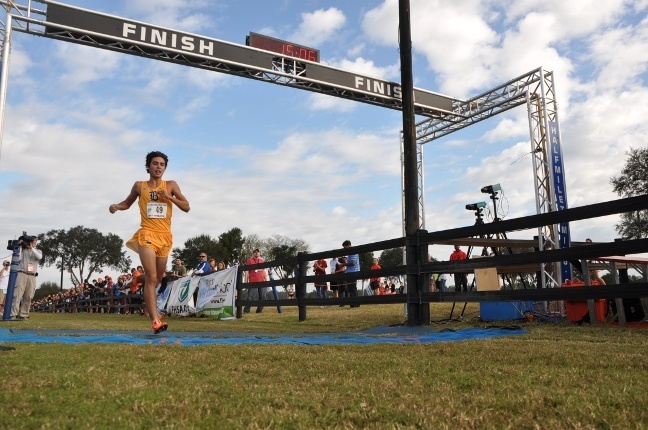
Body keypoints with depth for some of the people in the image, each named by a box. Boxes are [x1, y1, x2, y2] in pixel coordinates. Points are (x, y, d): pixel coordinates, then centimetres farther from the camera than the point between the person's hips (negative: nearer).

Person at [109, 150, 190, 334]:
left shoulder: (171, 185, 7)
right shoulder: (139, 186, 6)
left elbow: (186, 207, 2)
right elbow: (127, 203, 21)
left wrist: (169, 197, -13)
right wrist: (116, 206, -1)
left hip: (165, 236, 3)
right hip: (147, 235, -3)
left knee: (158, 279, 16)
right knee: (151, 278, -16)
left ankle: (148, 303, 45)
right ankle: (155, 320, -23)